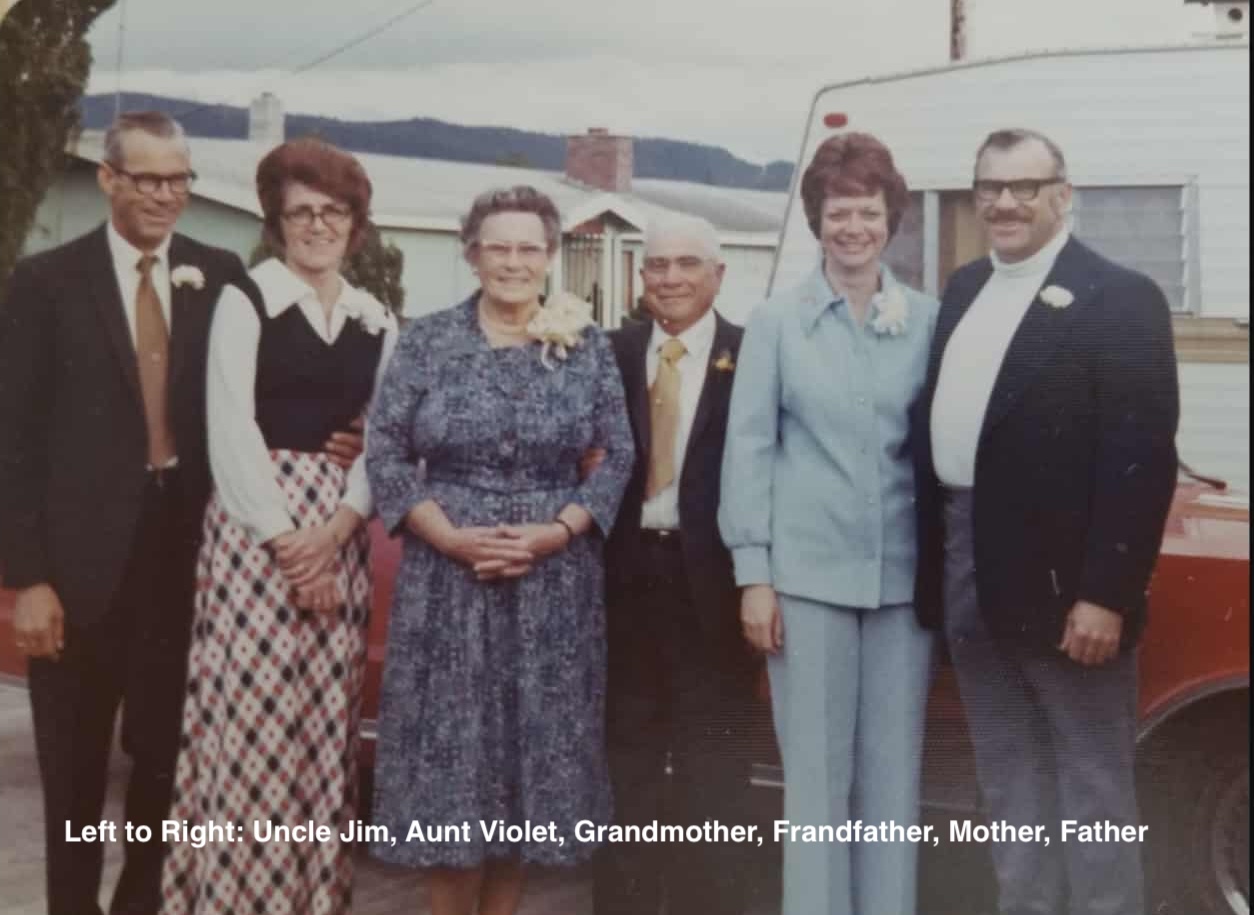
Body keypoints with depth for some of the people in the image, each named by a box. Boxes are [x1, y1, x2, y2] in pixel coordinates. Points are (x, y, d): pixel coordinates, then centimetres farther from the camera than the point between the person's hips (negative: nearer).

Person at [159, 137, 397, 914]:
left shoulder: (378, 321, 12)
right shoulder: (244, 302, -1)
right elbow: (231, 435, -8)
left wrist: (338, 526, -8)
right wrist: (285, 538, -13)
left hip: (340, 536, 4)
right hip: (256, 526, -4)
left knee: (325, 723, 7)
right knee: (249, 718, -5)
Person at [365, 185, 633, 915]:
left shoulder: (588, 346, 3)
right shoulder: (428, 340, 1)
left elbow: (620, 457, 2)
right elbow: (385, 452, -1)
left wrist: (555, 532, -12)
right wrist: (450, 535, -12)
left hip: (554, 578, 1)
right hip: (447, 573, -1)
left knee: (536, 741, 6)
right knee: (448, 745, 2)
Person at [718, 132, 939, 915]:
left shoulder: (929, 321, 5)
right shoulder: (777, 321, 1)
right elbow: (749, 448, -1)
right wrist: (753, 573, -5)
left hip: (905, 575, 2)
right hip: (808, 573, -1)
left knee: (894, 772, 7)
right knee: (816, 774, 3)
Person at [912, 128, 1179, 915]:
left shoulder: (1119, 299, -10)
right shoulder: (965, 290, 13)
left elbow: (1142, 458, -16)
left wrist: (1106, 594, -20)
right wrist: (933, 562, 8)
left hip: (1065, 578, -7)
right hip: (968, 569, 7)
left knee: (1091, 784, 3)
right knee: (1009, 779, 17)